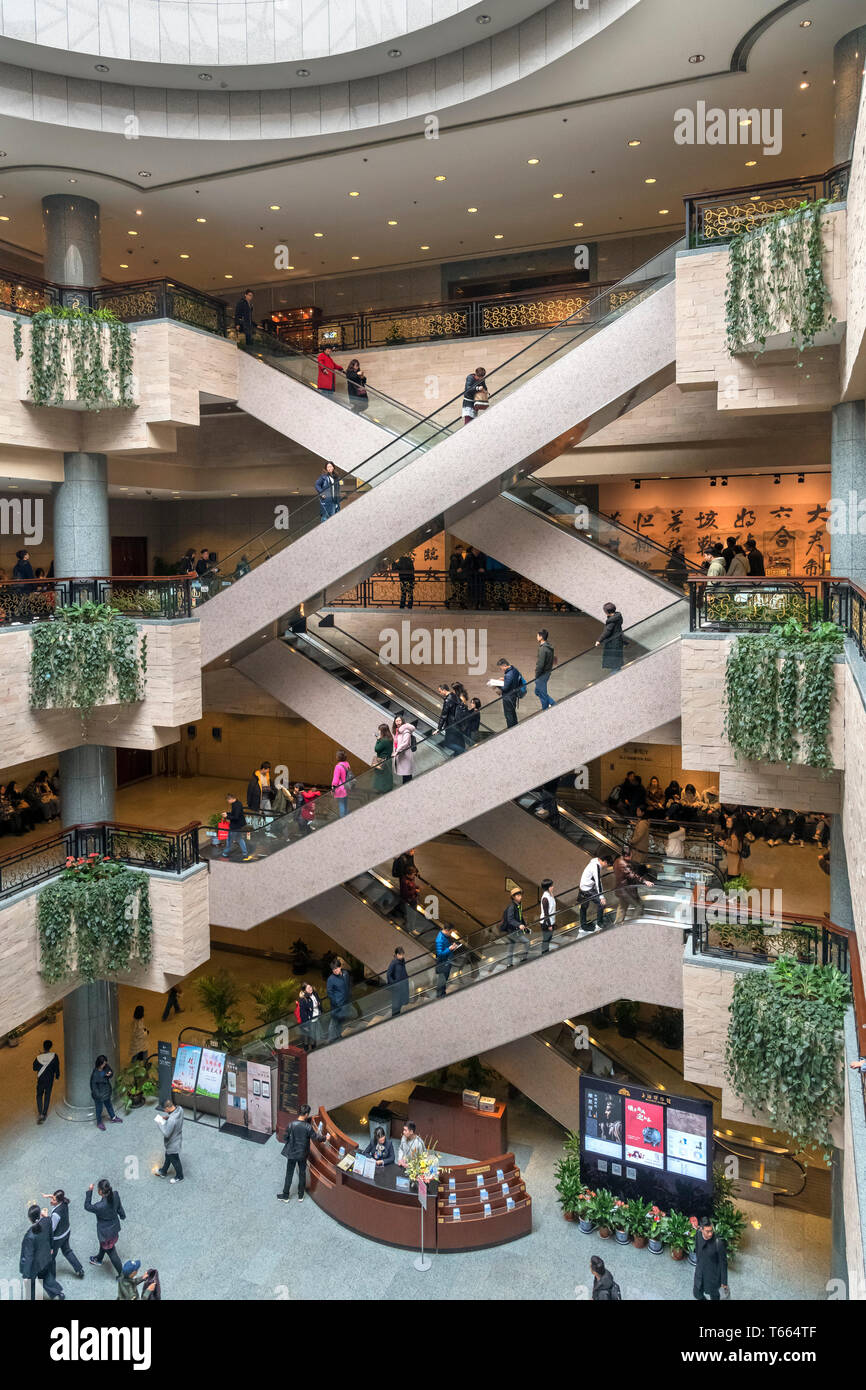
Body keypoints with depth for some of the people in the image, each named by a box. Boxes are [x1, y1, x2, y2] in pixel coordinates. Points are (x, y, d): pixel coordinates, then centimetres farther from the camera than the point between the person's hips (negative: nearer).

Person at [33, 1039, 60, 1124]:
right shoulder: (54, 1056, -17)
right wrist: (57, 1076, 9)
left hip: (40, 1079, 0)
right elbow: (57, 1068, -8)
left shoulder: (38, 1057, -18)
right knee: (47, 1096, 15)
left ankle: (40, 1113, 6)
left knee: (39, 1095, 16)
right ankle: (44, 1114, 21)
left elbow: (34, 1068, -3)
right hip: (50, 1080, 0)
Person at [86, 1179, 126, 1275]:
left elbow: (87, 1206, -20)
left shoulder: (100, 1206, -41)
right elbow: (119, 1207, -2)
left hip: (107, 1232, -7)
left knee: (111, 1252, 16)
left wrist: (89, 1191, -21)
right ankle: (99, 1259, 63)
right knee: (103, 1243, 35)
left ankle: (122, 1274, 30)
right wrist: (123, 1216, 18)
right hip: (114, 1227, 7)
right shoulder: (115, 1195, -22)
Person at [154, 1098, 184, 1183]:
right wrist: (167, 1117, -7)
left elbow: (166, 1133, -32)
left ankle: (179, 1177, 42)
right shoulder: (179, 1109, -17)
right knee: (167, 1157, 31)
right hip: (177, 1139, 8)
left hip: (173, 1144, -8)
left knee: (175, 1161, 19)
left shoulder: (172, 1120, -42)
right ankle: (163, 1172, 55)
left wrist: (160, 1122, -24)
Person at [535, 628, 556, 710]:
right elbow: (553, 660, 15)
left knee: (542, 694, 3)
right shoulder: (549, 647, 7)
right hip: (547, 673, 10)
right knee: (538, 691, 21)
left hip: (542, 674, -10)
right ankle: (553, 703, 19)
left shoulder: (543, 648, -23)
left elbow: (540, 664, -25)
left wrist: (536, 675, -13)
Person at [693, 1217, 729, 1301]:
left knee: (713, 1295, 20)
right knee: (697, 1293, 22)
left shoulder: (718, 1243, -32)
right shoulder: (698, 1235, -17)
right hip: (700, 1272, 4)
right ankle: (703, 1299, 53)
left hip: (713, 1274, -4)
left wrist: (724, 1282, -11)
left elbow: (723, 1263, -19)